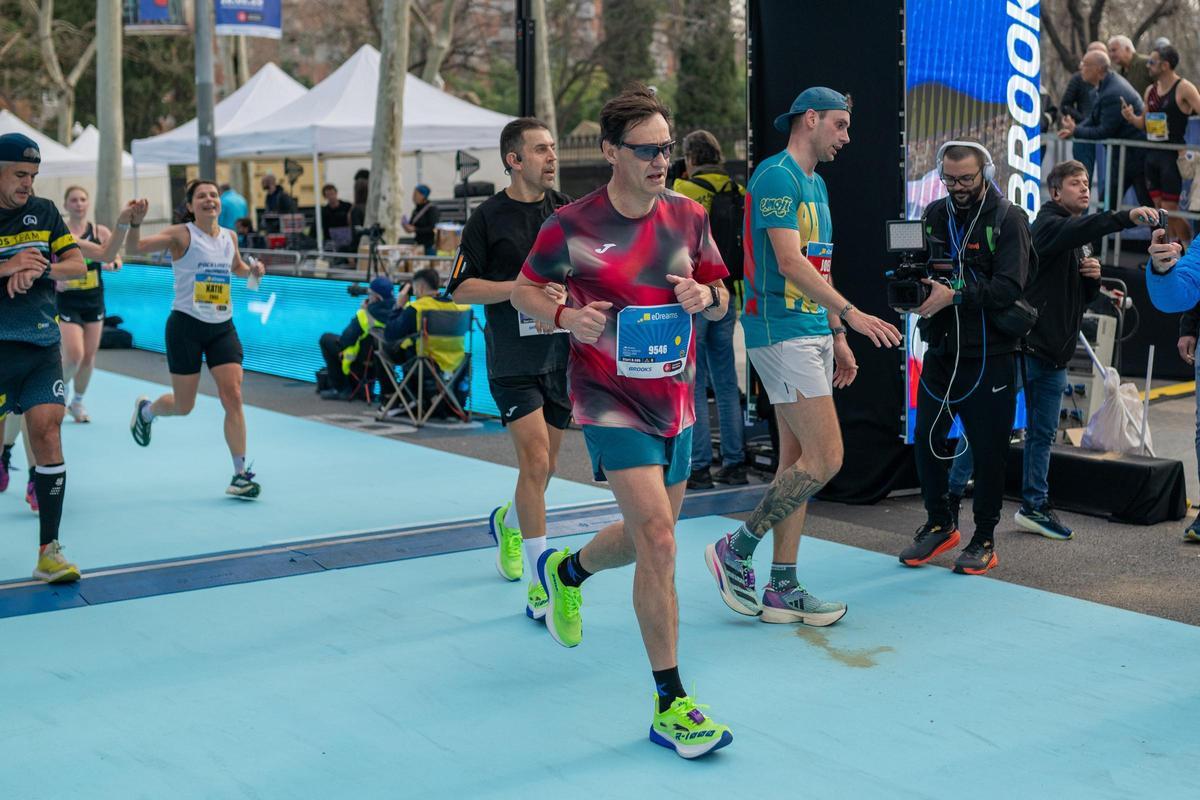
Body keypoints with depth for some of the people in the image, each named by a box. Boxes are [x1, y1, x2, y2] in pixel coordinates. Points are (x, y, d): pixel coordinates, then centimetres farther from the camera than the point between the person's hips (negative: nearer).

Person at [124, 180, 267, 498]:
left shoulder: (229, 237, 8)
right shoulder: (182, 234, -8)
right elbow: (136, 247, -17)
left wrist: (251, 269, 6)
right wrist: (136, 222, -35)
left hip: (222, 327, 4)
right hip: (186, 325, -4)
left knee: (233, 397, -8)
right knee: (184, 406, 6)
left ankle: (241, 474, -3)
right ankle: (146, 409, 42)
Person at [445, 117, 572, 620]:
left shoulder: (567, 210, 7)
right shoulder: (489, 217, -5)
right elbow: (461, 288, -5)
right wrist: (520, 287, -17)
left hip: (562, 356, 5)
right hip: (512, 363, -5)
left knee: (544, 467, 14)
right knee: (535, 461, -14)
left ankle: (508, 522, 45)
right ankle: (540, 584, -8)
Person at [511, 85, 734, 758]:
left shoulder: (689, 216, 2)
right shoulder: (573, 225, -11)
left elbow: (721, 302, 10)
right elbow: (524, 289, 2)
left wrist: (706, 295, -14)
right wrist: (566, 315, -18)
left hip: (675, 399, 6)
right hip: (611, 400, -6)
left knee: (647, 537, 19)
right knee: (658, 538, -18)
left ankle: (567, 570, 53)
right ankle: (671, 705, -10)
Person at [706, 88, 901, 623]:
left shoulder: (816, 183, 19)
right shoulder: (777, 176, -12)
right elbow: (790, 262, -21)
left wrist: (837, 338, 20)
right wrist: (850, 313, -26)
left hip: (813, 333, 10)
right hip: (781, 333, -10)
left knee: (798, 459, 9)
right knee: (824, 458, -12)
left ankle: (782, 589, 13)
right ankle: (735, 551, 1)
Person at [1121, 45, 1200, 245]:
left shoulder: (1184, 89, -9)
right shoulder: (1150, 90, 12)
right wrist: (1132, 117, 0)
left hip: (1173, 156, -7)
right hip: (1152, 155, 7)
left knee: (1170, 210, -8)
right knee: (1159, 209, 7)